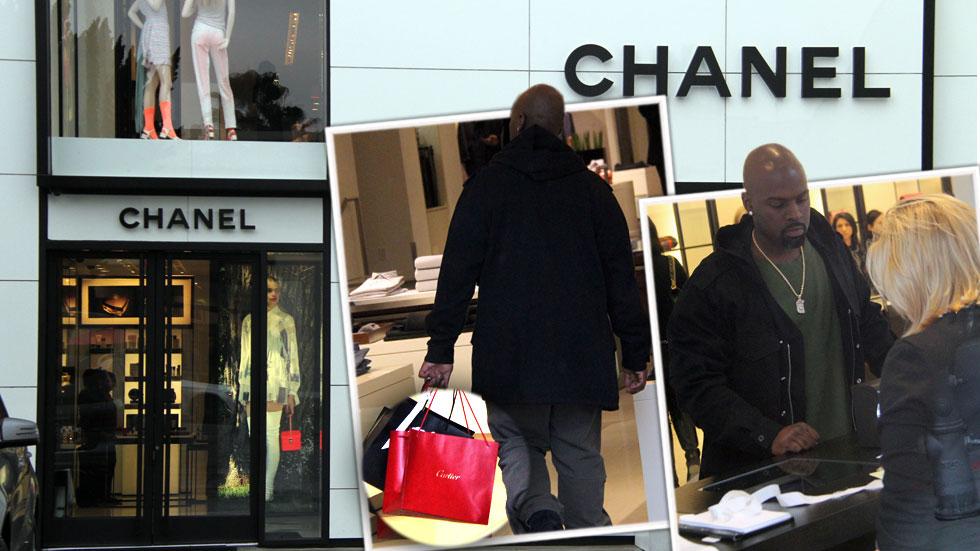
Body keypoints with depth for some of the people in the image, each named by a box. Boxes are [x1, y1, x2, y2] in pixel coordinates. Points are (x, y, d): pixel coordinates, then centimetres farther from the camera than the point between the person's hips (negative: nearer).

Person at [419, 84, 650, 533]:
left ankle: (536, 510, -16)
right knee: (580, 455, 10)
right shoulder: (592, 188, 10)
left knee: (517, 441, 12)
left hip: (510, 354, -2)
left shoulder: (487, 184, 4)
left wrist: (441, 349, 0)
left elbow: (458, 273, -1)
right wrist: (636, 355, 10)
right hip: (582, 355, 2)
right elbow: (621, 279, 7)